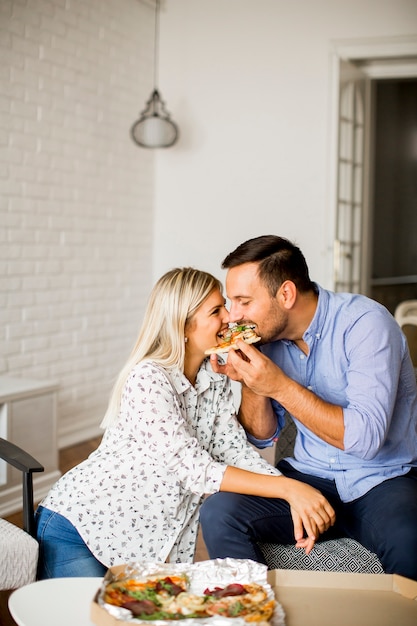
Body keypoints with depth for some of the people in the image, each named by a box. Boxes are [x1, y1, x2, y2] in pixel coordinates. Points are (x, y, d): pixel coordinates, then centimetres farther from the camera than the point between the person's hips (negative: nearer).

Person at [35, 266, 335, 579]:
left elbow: (234, 448, -6)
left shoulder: (216, 377, 1)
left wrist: (296, 498, -21)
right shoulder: (148, 378, -24)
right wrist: (286, 488, -33)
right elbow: (194, 469, -30)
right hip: (79, 526, -7)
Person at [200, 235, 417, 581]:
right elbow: (263, 437, 9)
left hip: (382, 479, -5)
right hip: (309, 475, 5)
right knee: (217, 513, -18)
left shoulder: (365, 322, -16)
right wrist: (251, 383, -10)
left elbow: (365, 439, -26)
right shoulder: (268, 335, 2)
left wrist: (279, 385, -26)